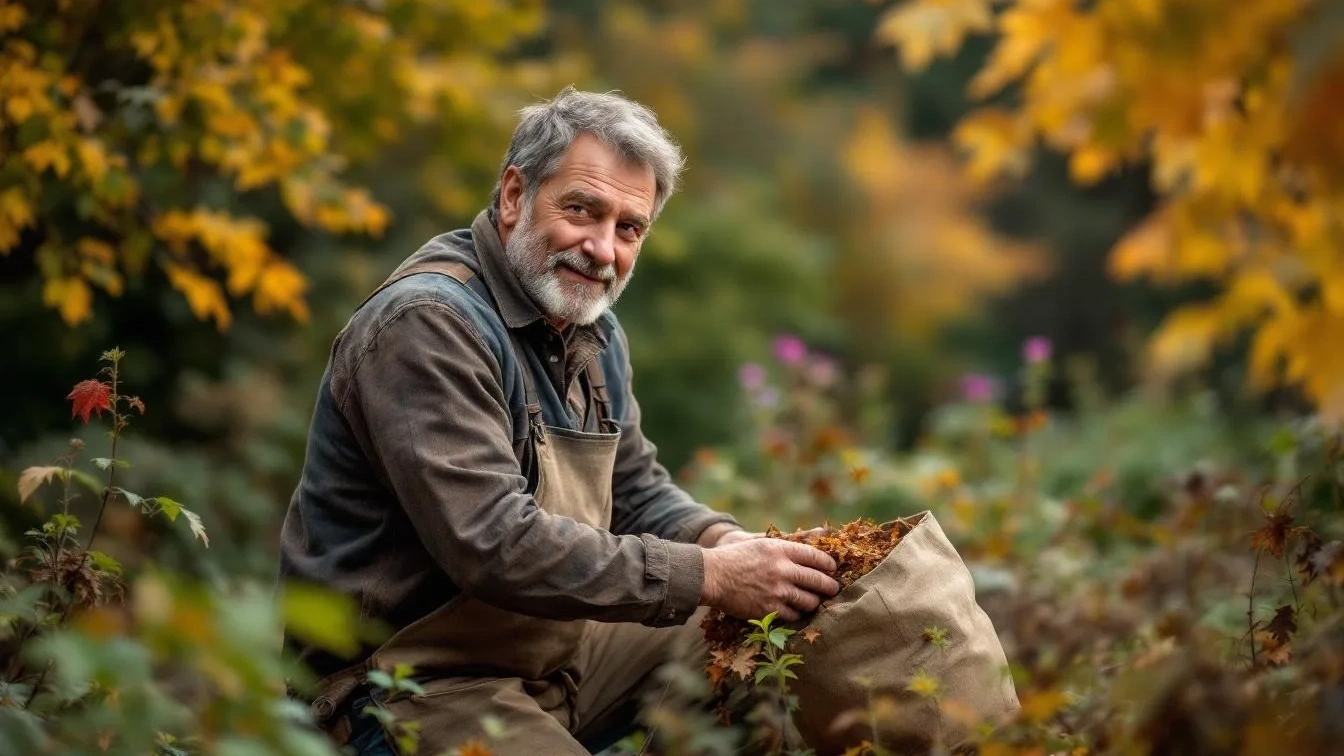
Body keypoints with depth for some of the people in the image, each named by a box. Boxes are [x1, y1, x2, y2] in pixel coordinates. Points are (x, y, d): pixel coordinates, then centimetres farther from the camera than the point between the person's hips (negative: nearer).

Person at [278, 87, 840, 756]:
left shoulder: (595, 332, 11)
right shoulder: (425, 324, -21)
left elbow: (638, 491, 17)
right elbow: (495, 545, -29)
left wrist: (726, 544, -6)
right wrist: (707, 576, -26)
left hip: (556, 643, 9)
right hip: (415, 682, -9)